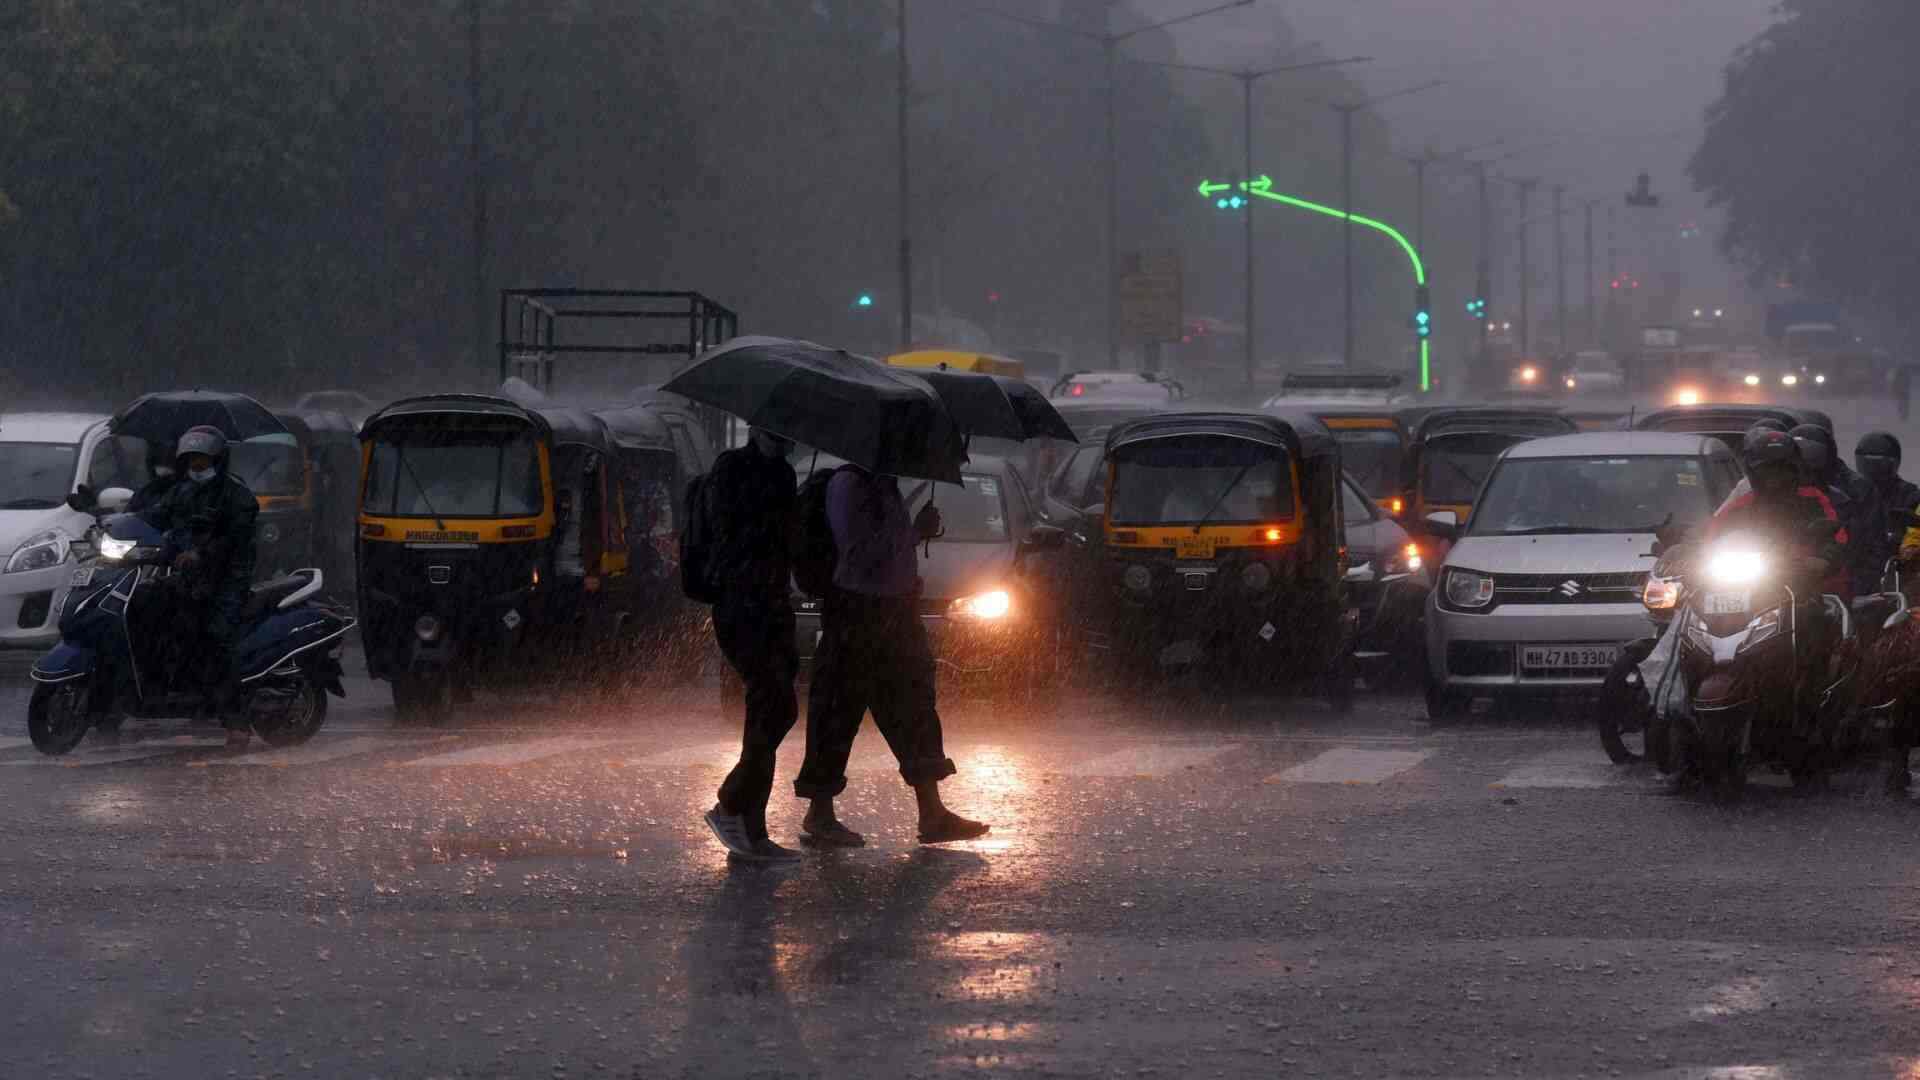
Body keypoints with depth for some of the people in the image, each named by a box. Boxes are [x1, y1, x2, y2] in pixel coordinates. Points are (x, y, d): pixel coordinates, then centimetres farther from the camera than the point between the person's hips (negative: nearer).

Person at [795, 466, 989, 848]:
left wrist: (919, 530, 5)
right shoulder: (848, 485, -14)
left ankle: (932, 814, 13)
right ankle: (819, 815, 6)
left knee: (913, 710, 9)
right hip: (857, 612, -9)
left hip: (893, 611, 9)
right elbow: (861, 554, -21)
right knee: (839, 714, -2)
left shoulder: (884, 485, 14)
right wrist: (916, 531, -17)